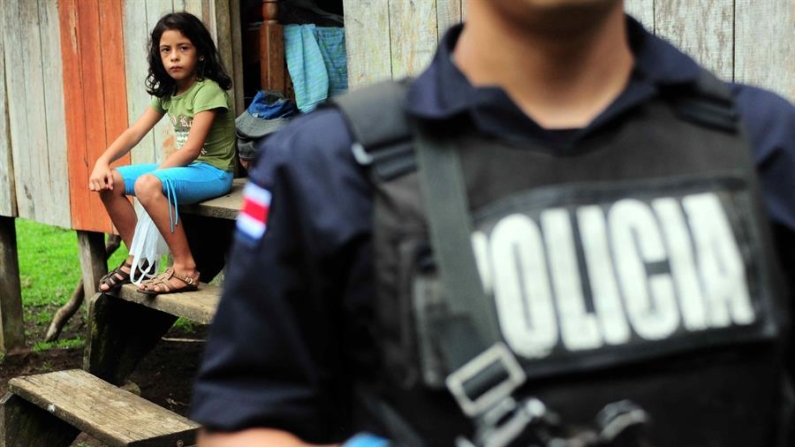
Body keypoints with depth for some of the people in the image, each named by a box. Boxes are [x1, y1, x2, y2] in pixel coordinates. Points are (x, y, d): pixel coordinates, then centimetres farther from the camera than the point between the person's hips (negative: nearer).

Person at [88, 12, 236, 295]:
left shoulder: (208, 91, -16)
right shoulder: (167, 93, 9)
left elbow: (191, 149, -23)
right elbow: (135, 132, 3)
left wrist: (154, 174, -18)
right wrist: (103, 161, -11)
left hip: (213, 171, -8)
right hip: (185, 166, 9)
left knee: (147, 185, -34)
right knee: (109, 182, -1)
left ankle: (185, 268, -25)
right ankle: (138, 258, 9)